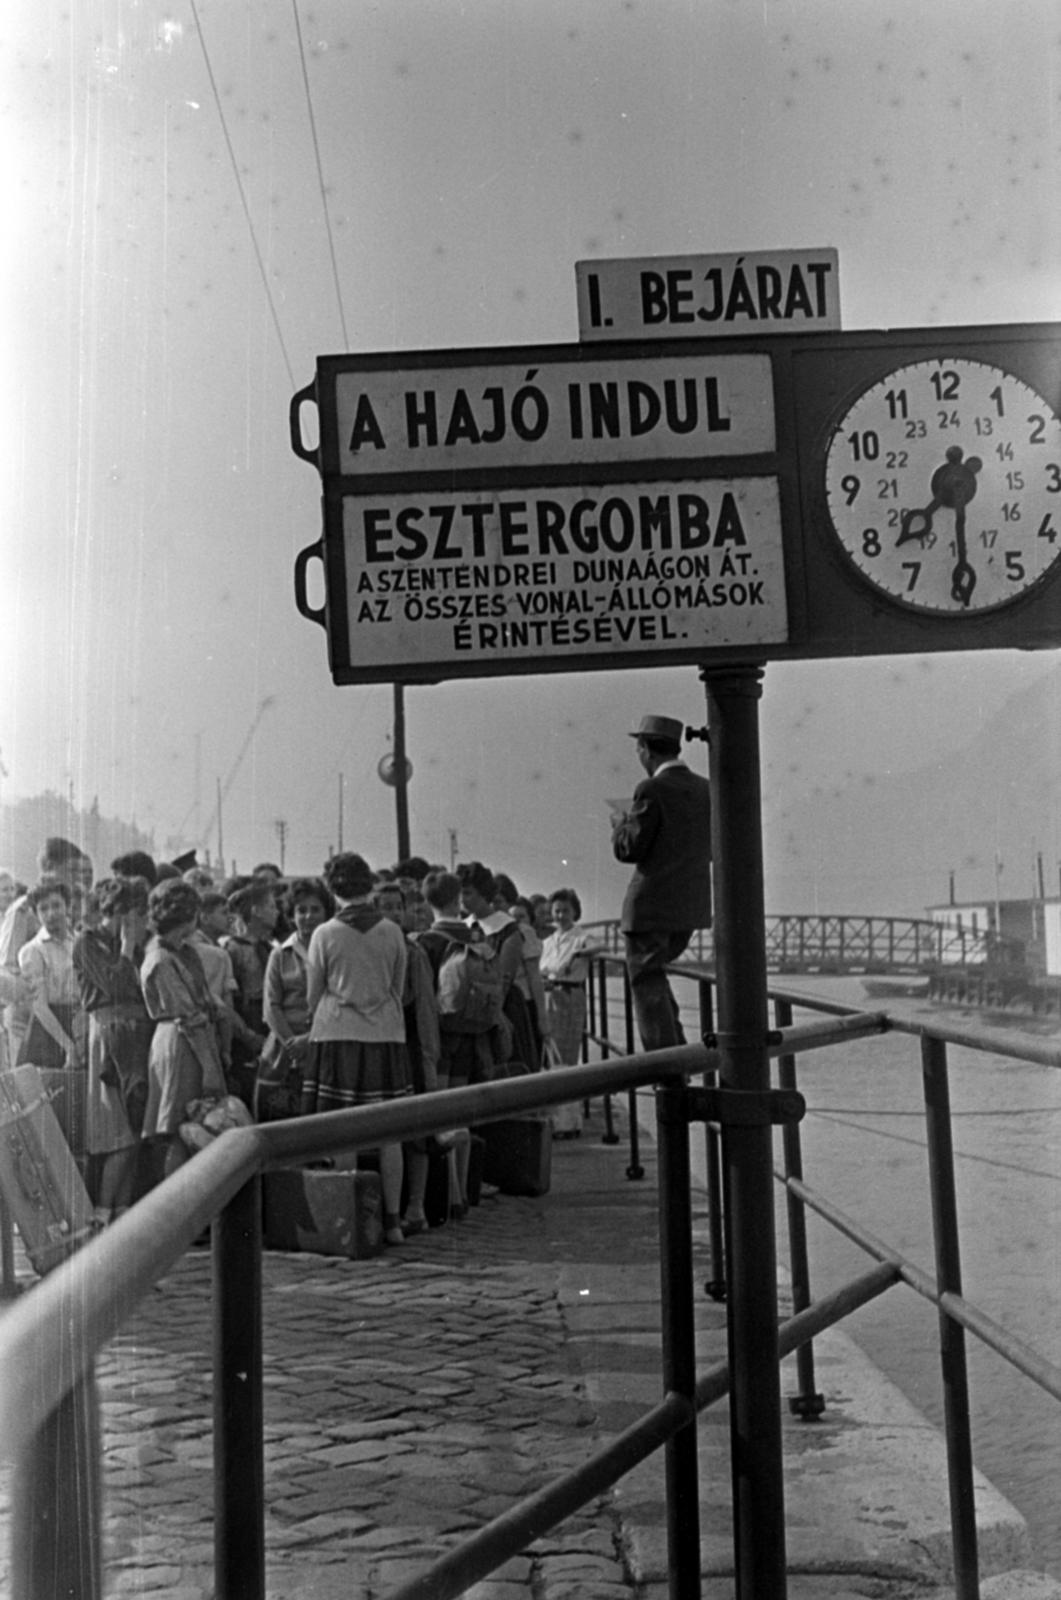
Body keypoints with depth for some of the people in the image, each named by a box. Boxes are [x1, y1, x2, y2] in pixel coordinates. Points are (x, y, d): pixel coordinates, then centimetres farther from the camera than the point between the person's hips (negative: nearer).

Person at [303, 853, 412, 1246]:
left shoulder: (325, 934, -5)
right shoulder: (392, 932, 1)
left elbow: (312, 997, 4)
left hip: (337, 1036, -2)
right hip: (386, 1037, 2)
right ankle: (392, 1220, 10)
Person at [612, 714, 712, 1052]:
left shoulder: (653, 790, -15)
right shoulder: (706, 789, 7)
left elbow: (628, 849, -14)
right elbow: (711, 849, 14)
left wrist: (620, 822, 5)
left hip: (652, 907, -7)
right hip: (692, 907, 8)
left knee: (647, 985, 1)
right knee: (653, 974, 25)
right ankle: (677, 1051, 20)